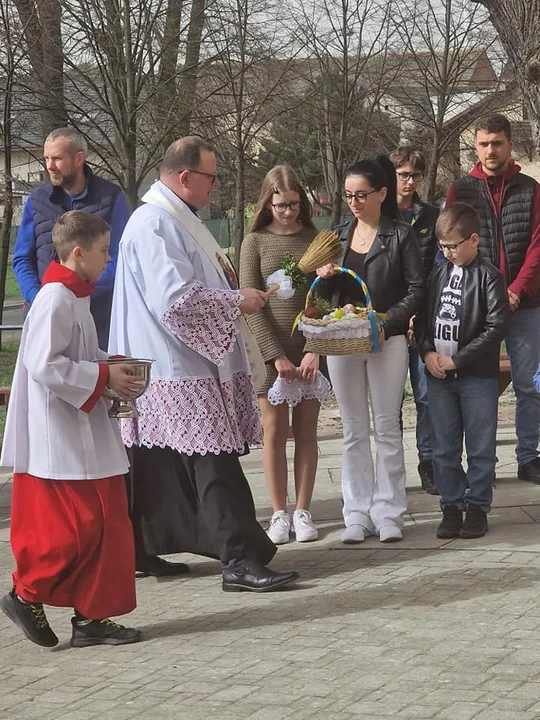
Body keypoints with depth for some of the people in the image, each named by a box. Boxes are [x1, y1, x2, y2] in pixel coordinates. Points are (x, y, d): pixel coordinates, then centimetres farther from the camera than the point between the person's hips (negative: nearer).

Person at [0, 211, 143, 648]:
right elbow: (46, 366, -25)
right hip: (61, 442, -10)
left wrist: (110, 368, 7)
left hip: (83, 437, 10)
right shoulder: (56, 300, -18)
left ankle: (90, 616, 15)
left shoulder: (73, 297, 15)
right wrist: (105, 376, -18)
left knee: (105, 524, 10)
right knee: (80, 527, -6)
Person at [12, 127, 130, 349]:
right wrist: (37, 297, -9)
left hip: (96, 318, -2)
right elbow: (22, 259, 10)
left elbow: (118, 260, -4)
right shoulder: (37, 199, 9)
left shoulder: (110, 198, 0)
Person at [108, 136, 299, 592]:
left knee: (166, 468, 15)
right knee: (215, 466, -11)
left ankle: (138, 550, 23)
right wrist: (237, 301, -15)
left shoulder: (177, 221, 18)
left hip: (186, 367, 11)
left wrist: (235, 293, 15)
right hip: (181, 374, -11)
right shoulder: (155, 225, -16)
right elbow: (174, 298, -24)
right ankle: (241, 560, -10)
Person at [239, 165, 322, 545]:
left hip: (311, 347, 1)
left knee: (306, 430, 4)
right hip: (270, 348, -1)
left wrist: (315, 350, -10)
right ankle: (280, 513, 8)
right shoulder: (255, 242, 1)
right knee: (275, 430, 2)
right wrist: (276, 355, -11)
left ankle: (303, 511, 11)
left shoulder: (316, 240, 5)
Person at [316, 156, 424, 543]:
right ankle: (357, 514, 10)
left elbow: (416, 289, -5)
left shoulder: (401, 235, -2)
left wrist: (387, 321, -17)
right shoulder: (339, 235, 11)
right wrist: (324, 277, -5)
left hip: (387, 340, -4)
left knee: (387, 428, 2)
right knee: (354, 431, 6)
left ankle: (388, 513, 7)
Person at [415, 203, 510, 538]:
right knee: (444, 448, 10)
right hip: (439, 375, 5)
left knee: (480, 448, 4)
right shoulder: (439, 274, 9)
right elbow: (422, 316, 12)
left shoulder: (489, 277, -8)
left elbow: (496, 327, -14)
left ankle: (478, 507, 13)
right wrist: (428, 352, -5)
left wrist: (457, 360, -15)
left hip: (477, 375, -5)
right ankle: (451, 505, 19)